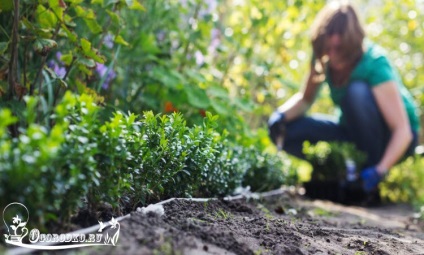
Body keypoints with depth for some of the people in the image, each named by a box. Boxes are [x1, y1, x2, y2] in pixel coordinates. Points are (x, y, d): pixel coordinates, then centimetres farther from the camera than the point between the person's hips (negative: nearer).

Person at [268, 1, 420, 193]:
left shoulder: (373, 63, -27)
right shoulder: (324, 58, -12)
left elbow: (403, 131, -31)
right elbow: (305, 99, 2)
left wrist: (380, 170, -44)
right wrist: (281, 115, -19)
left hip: (392, 139, -5)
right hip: (355, 134, 5)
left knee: (357, 91, -35)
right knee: (282, 130, -14)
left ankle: (371, 166, -17)